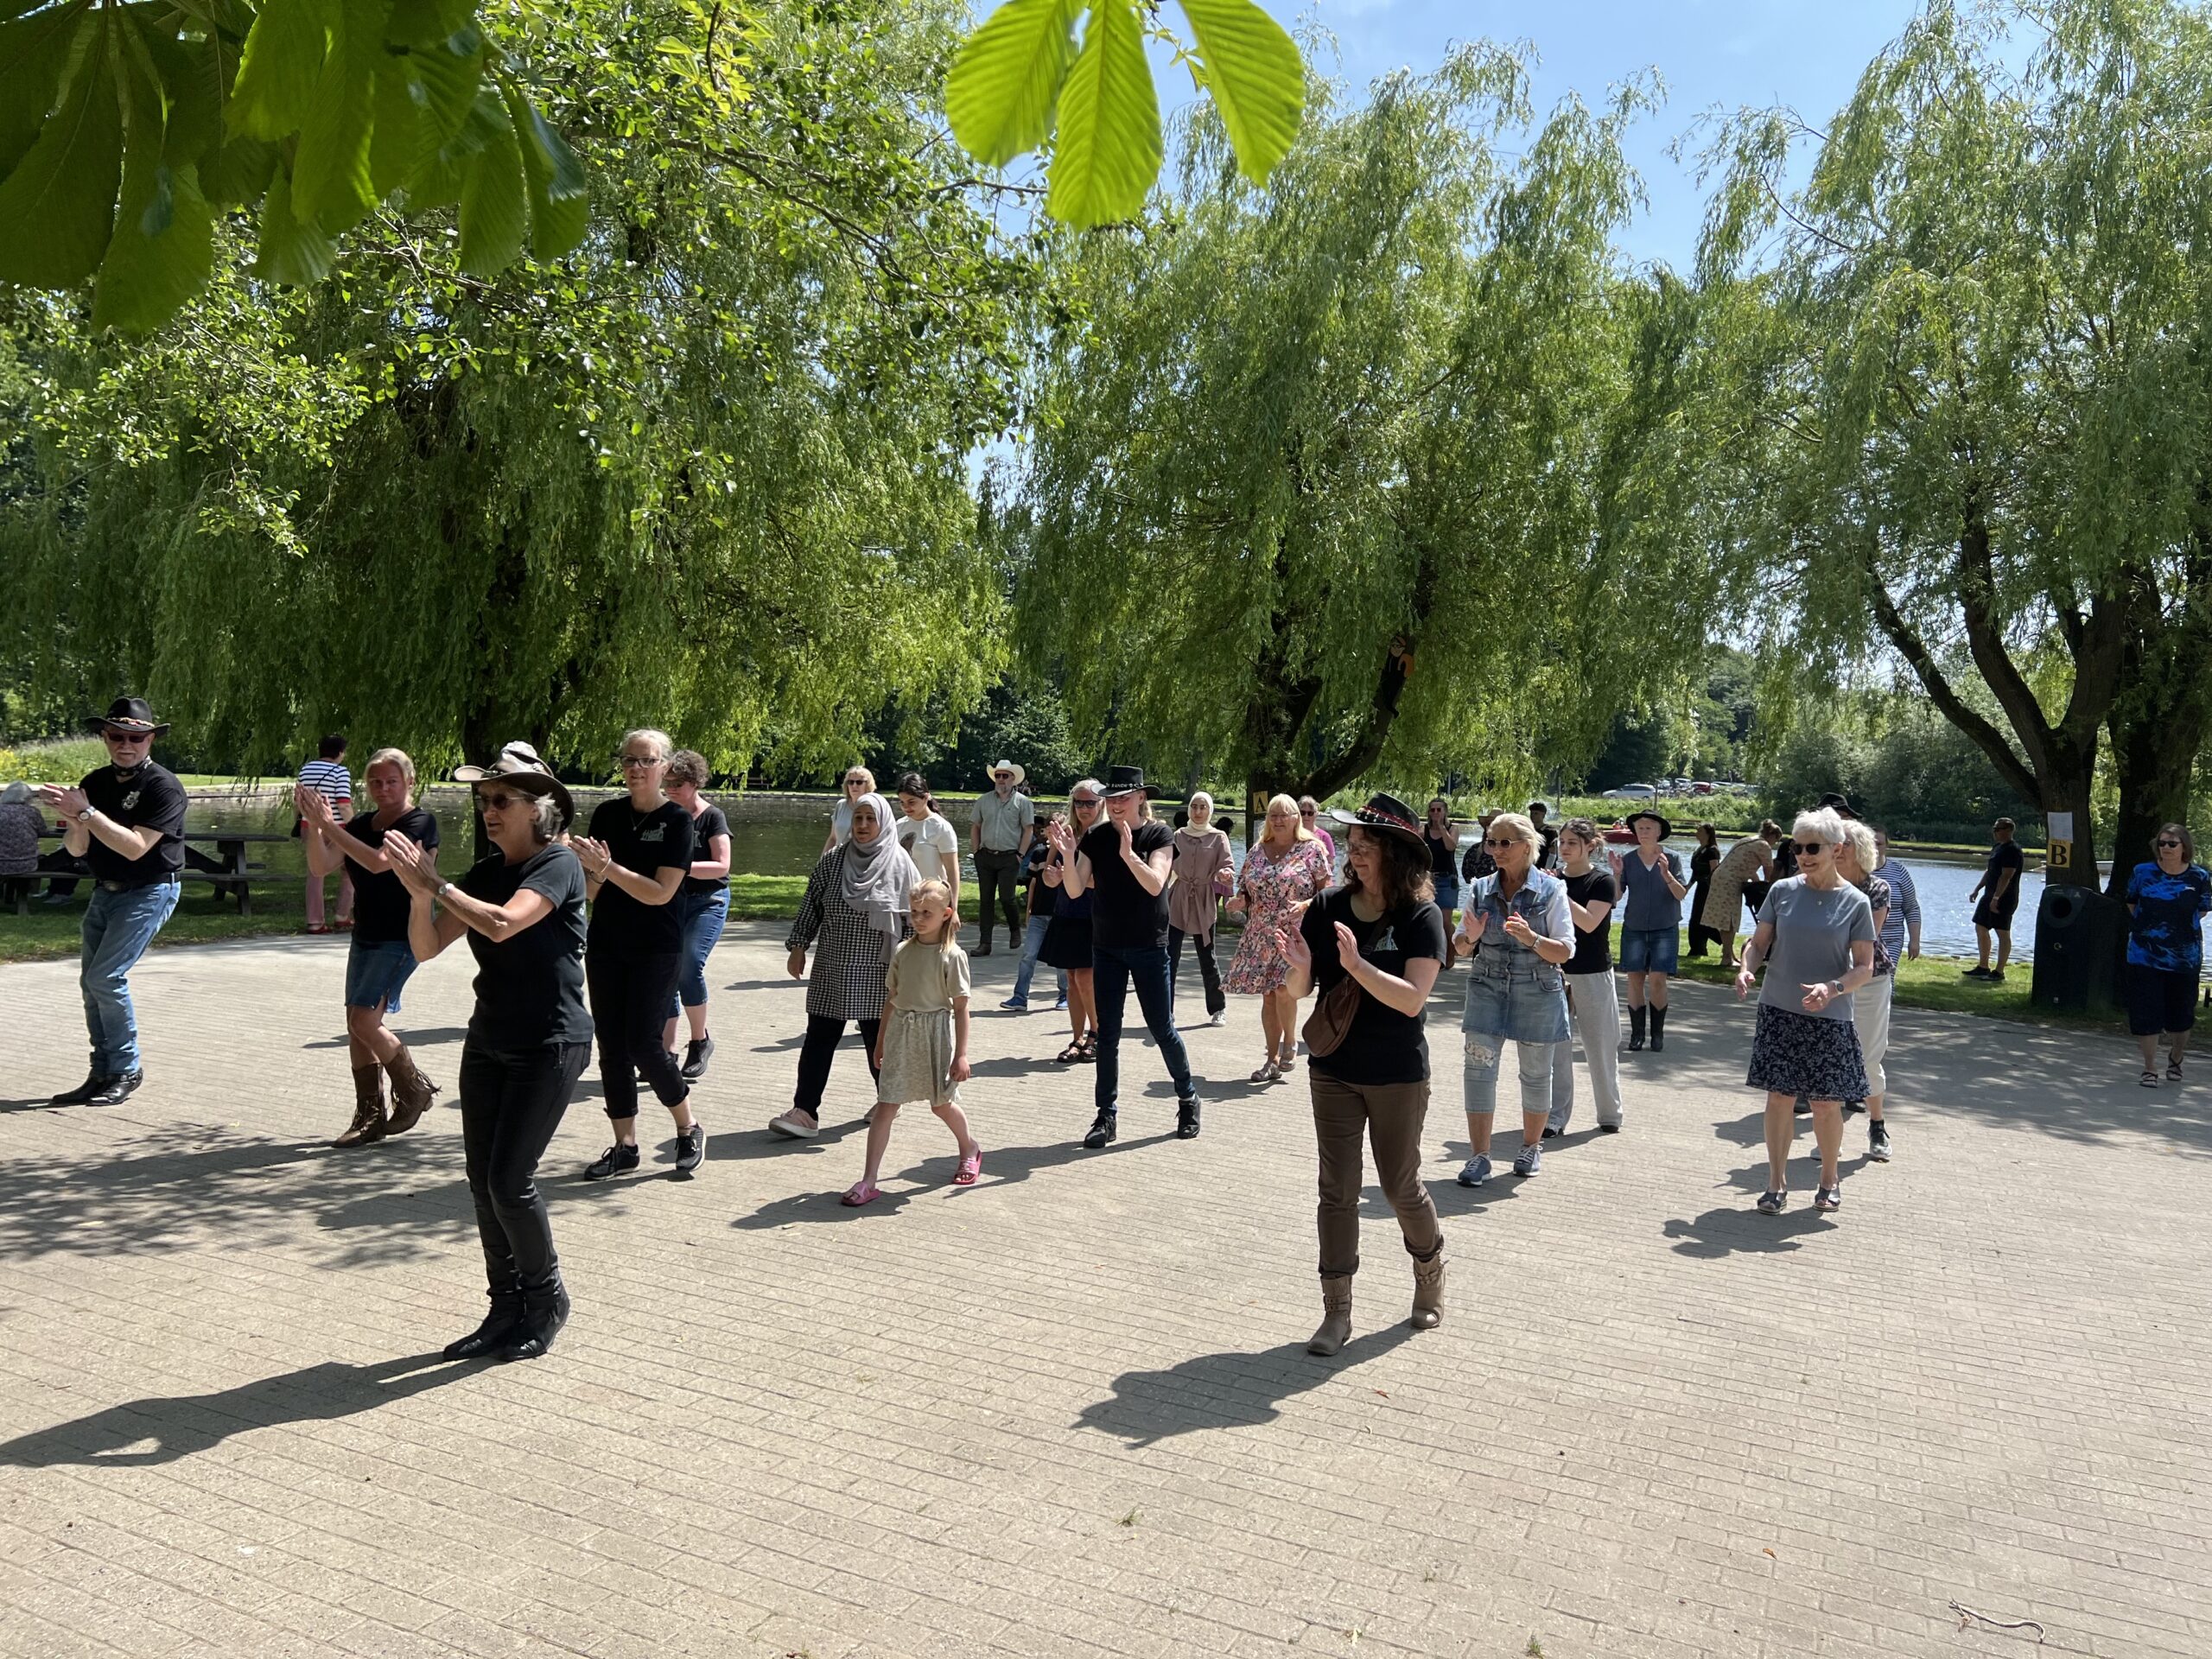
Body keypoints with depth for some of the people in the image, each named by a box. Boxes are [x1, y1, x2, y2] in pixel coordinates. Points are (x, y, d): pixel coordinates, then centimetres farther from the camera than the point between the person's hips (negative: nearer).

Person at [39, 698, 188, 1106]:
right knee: (90, 983, 8)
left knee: (106, 977, -15)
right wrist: (75, 821, -18)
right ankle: (103, 1074, 18)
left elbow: (135, 847, -23)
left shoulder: (163, 786, -15)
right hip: (105, 891, 7)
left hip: (149, 892, -7)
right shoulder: (95, 782, 4)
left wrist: (86, 812, -27)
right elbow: (77, 850, 3)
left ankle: (127, 1069, -1)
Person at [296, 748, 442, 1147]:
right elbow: (320, 867, 1)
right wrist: (313, 824, -14)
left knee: (364, 1021, -13)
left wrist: (328, 824, -25)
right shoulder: (361, 823, 10)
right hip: (365, 935, 7)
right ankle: (370, 1117, 15)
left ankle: (414, 1089, 9)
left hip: (402, 939, -7)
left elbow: (379, 862, -25)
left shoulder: (420, 823, -11)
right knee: (357, 1026, 6)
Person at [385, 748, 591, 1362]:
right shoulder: (486, 871, 9)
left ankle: (547, 1299, 13)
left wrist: (434, 883, -20)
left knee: (509, 1178, -9)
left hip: (550, 1045, -7)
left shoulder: (558, 864, -12)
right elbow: (427, 947, 3)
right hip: (489, 1040, 8)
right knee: (482, 1179, 7)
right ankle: (506, 1309, 20)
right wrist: (418, 893, -14)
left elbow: (502, 924, -29)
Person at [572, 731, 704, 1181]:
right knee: (612, 1047, 6)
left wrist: (607, 867, -21)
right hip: (606, 946, 5)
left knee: (644, 1044, -8)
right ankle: (625, 1146, 18)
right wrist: (595, 873, -17)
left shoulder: (678, 819, -7)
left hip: (657, 950, -5)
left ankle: (689, 1128, 13)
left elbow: (660, 892, -15)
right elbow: (589, 892, 5)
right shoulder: (606, 814, 5)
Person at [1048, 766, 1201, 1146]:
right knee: (1107, 1033, 5)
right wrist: (1067, 856, -23)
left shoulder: (1159, 835, -8)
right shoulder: (1096, 839, 1)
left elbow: (1155, 884, -23)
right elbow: (1075, 891, -6)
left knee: (1162, 1028, 5)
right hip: (1106, 947, 3)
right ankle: (1107, 1114, 12)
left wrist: (1128, 853, -38)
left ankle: (1188, 1099, 25)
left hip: (1149, 947, -3)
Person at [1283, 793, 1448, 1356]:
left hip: (1398, 1076, -3)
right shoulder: (1328, 906, -4)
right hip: (1333, 1071, 3)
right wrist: (1299, 966, -23)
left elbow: (1413, 999, -23)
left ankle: (1430, 1275, 40)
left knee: (1400, 1187, 11)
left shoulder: (1422, 917, -13)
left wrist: (1357, 965, -35)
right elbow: (1299, 992, 0)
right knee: (1336, 1190, 5)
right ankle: (1337, 1312, 15)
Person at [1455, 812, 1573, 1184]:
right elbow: (1462, 947, 9)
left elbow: (1565, 952, -9)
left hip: (1538, 992, -2)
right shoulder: (1481, 889, 3)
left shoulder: (1551, 890, -6)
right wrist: (1471, 938, -14)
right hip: (1487, 988, 2)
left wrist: (1531, 938, -27)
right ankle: (1479, 1156, -3)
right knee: (1478, 1065, -9)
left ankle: (1531, 1146, 31)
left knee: (1536, 1072, 10)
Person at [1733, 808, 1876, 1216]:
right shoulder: (1782, 891, 1)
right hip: (1779, 1012, 1)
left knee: (1827, 1104, 5)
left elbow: (1865, 967, -4)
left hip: (1829, 1019, -1)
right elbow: (1758, 942, 7)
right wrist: (1746, 969, -14)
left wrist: (1833, 988, -23)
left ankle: (1829, 1179, 26)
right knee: (1779, 1097, 2)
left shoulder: (1855, 903, -4)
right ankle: (1777, 1183, 13)